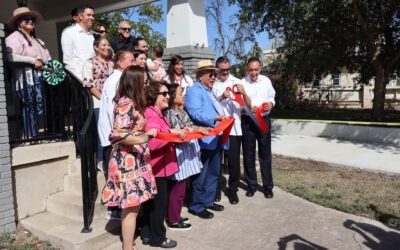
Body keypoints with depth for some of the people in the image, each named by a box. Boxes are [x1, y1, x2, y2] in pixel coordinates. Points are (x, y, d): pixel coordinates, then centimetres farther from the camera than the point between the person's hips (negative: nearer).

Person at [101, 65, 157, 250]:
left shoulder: (131, 103, 13)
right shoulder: (126, 103, -17)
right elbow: (118, 135, -24)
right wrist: (144, 138, -31)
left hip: (134, 160, 9)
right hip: (127, 161, -9)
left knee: (132, 206, 15)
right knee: (131, 208, 0)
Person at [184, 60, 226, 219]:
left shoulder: (210, 92, 21)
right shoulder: (194, 91, -10)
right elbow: (196, 114, -23)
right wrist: (216, 118, -28)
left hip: (215, 140, 10)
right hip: (203, 140, -10)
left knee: (213, 173, 17)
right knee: (200, 176, 0)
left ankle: (208, 201, 31)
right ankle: (197, 206, 12)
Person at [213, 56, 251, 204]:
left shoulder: (236, 82, 5)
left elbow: (248, 105, -3)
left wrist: (243, 93, -21)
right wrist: (222, 97, -18)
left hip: (234, 128, 0)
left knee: (234, 160, 4)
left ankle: (233, 190, 19)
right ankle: (216, 188, 25)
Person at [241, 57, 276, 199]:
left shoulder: (266, 81, 4)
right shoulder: (242, 83, -5)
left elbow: (272, 96, 16)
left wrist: (271, 104, -6)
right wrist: (248, 109, -20)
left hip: (264, 119, 2)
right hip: (247, 121, -2)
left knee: (265, 154, 7)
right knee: (248, 155, 7)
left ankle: (268, 186, 18)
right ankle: (251, 185, 21)